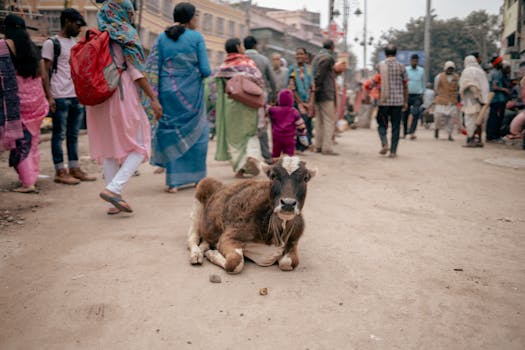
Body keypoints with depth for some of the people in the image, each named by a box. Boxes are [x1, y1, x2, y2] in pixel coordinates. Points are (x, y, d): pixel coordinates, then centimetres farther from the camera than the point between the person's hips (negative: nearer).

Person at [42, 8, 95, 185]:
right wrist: (49, 96, -13)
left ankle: (74, 169, 15)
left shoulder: (75, 43, 19)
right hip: (60, 97, -7)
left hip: (77, 96, 7)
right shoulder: (51, 43, -2)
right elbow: (46, 72, -5)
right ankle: (60, 172, 4)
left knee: (73, 135, 10)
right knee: (59, 135, 0)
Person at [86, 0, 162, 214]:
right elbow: (135, 72, -10)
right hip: (122, 95, -6)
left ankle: (114, 202, 12)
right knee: (139, 147, 3)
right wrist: (153, 99, -9)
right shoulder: (126, 35, -3)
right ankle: (113, 188, -14)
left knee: (108, 148, 10)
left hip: (98, 97, 6)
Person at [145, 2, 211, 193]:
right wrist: (203, 72, 15)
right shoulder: (196, 37, -3)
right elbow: (205, 70, -8)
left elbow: (152, 68, 1)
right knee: (197, 132, 13)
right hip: (191, 92, -2)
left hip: (168, 92, 2)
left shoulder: (162, 38, 5)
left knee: (171, 133, 9)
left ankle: (173, 181, 8)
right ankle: (197, 176, 21)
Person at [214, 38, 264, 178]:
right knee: (251, 134, 13)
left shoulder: (223, 67, 2)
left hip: (230, 104, 1)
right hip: (249, 103, -1)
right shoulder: (249, 62, -2)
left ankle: (239, 168, 4)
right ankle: (252, 156, -13)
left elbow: (219, 89, -3)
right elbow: (260, 81, -5)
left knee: (233, 136, 9)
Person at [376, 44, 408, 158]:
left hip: (383, 101, 0)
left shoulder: (380, 66, 0)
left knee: (382, 124, 13)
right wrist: (405, 102, 13)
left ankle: (384, 143, -9)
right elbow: (405, 86, 6)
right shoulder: (401, 67, 2)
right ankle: (393, 151, 5)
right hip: (398, 101, 1)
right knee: (395, 126, 6)